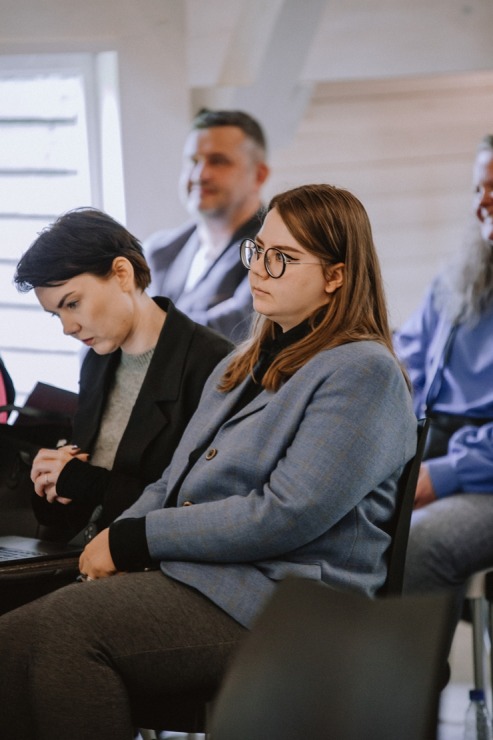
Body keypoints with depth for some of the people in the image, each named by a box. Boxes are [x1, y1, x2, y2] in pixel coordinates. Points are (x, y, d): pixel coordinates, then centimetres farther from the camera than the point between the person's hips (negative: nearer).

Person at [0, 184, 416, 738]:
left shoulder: (362, 371, -5)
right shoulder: (246, 364, 24)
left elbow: (285, 516, -15)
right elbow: (175, 481, 24)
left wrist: (136, 540, -10)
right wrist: (116, 539, 0)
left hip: (281, 604, -8)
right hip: (181, 570, 8)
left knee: (63, 631, -29)